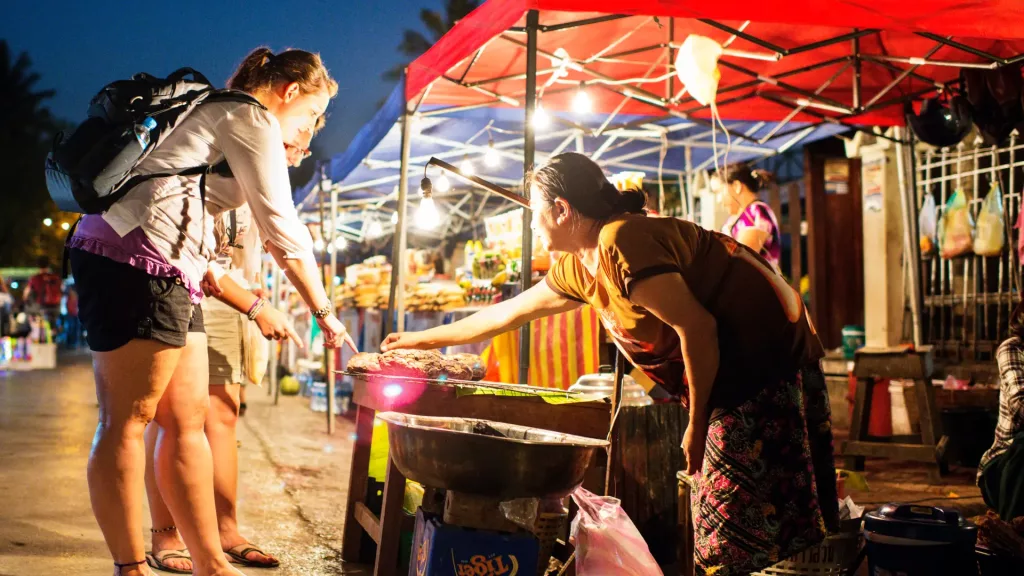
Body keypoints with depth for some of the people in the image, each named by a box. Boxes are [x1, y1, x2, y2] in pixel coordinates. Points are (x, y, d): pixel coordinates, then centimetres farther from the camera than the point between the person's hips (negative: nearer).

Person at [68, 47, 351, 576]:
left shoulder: (213, 117, 29)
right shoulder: (252, 119, -1)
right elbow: (282, 230, -4)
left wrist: (254, 307, 24)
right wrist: (323, 311, 6)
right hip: (138, 258, -10)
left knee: (188, 417, 8)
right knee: (128, 419, -8)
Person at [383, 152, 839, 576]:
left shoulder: (620, 240, -20)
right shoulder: (578, 266, 10)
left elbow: (695, 325, -22)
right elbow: (509, 314, 23)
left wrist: (696, 426, -12)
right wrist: (424, 339, 31)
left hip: (767, 366, -9)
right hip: (734, 381, 9)